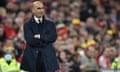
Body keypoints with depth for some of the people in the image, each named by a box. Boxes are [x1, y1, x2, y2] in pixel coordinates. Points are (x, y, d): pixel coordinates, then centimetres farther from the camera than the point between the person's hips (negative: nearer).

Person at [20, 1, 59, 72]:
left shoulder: (50, 24, 11)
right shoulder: (27, 25, 4)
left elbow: (53, 37, -5)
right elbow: (30, 40, -11)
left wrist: (39, 36, -9)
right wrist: (46, 40, -5)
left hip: (48, 58, 1)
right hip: (32, 58, -1)